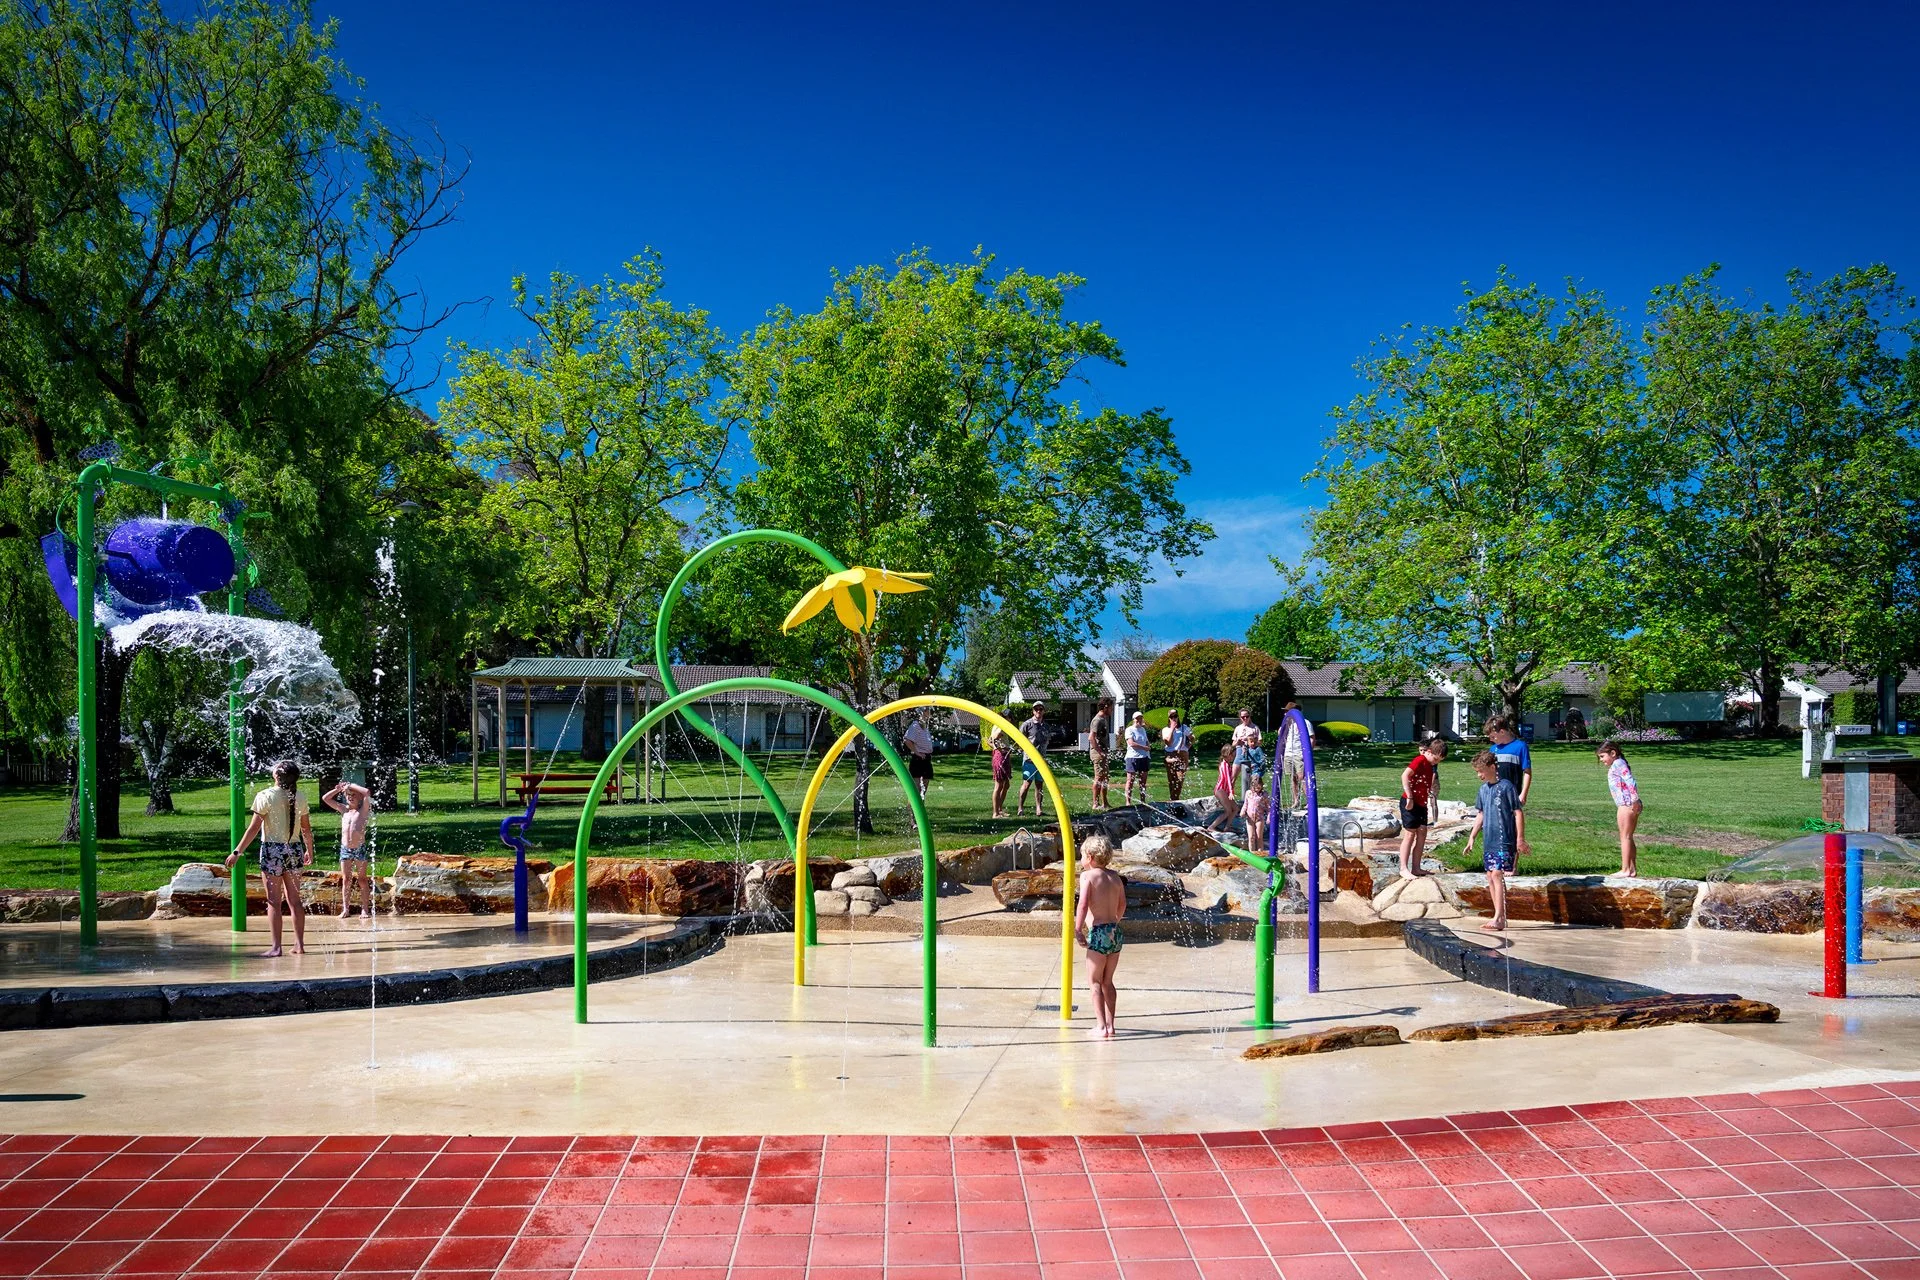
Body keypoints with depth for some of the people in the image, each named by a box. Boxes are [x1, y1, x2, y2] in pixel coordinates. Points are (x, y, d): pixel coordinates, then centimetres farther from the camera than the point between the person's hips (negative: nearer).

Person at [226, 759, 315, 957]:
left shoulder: (266, 796, -10)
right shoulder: (300, 798, 2)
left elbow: (254, 828, -11)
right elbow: (307, 829, 9)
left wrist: (237, 852, -6)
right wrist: (310, 852, 23)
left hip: (272, 850, -4)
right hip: (294, 850, 4)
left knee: (273, 901, 0)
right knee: (294, 900, 10)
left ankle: (276, 946, -1)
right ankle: (300, 944, 12)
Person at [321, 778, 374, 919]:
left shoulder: (363, 810, -2)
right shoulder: (344, 810, 11)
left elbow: (367, 793, -19)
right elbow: (325, 798, 13)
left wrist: (351, 785, -10)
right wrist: (339, 789, 6)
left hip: (360, 849, -4)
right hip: (345, 849, 4)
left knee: (362, 879, 1)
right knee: (346, 880, 5)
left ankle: (365, 909, 4)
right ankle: (345, 909, 9)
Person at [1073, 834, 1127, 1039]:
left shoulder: (1088, 876, -7)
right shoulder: (1115, 876, 11)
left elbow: (1083, 904, -19)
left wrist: (1077, 929, -18)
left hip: (1098, 932, -6)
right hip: (1115, 932, 6)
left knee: (1094, 982, 2)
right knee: (1107, 982, 16)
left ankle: (1102, 1027, -2)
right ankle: (1110, 1025, 18)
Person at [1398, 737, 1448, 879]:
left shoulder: (1431, 765, 14)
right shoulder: (1420, 760, -13)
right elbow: (1405, 775, -26)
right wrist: (1409, 797, -25)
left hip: (1421, 804, 9)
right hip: (1410, 803, -9)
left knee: (1422, 834, 8)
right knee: (1410, 834, -6)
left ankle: (1416, 868, 12)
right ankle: (1403, 868, -3)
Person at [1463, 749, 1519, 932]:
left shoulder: (1506, 787, -9)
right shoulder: (1483, 789, 12)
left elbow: (1517, 813, -8)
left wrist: (1519, 839, -10)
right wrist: (1471, 837, 20)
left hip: (1504, 840, -8)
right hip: (1489, 841, 8)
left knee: (1497, 875, -14)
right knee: (1490, 877, 7)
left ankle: (1499, 919, -14)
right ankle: (1499, 918, 14)